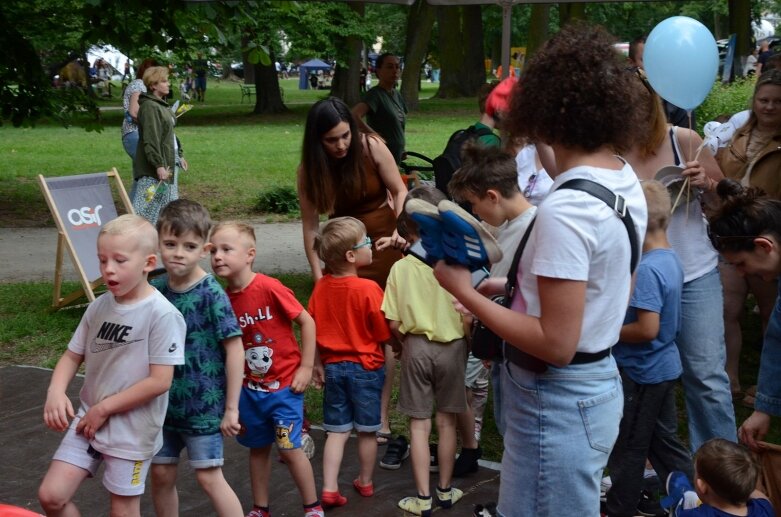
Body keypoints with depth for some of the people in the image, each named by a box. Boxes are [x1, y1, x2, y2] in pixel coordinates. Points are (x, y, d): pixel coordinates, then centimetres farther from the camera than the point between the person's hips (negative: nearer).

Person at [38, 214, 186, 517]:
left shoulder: (162, 314, -18)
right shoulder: (99, 307, 1)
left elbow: (160, 381, -20)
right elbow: (72, 356, 10)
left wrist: (104, 408, -15)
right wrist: (56, 391, -10)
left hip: (132, 431, -5)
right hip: (88, 420, 6)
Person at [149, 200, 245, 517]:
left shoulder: (211, 294, -16)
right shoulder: (156, 289, -1)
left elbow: (235, 350, -14)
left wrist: (231, 408, -13)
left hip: (203, 403, -5)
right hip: (164, 402, 5)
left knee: (209, 477, 0)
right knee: (161, 473, 12)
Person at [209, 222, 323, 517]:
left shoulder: (269, 288, -19)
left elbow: (307, 321, -12)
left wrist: (306, 367, -11)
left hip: (284, 385, -5)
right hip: (249, 388, 5)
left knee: (289, 448, -1)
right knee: (258, 448, 16)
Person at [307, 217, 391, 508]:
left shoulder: (321, 287, -5)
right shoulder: (369, 289, -19)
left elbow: (313, 331, 2)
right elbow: (383, 333, -13)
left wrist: (318, 364, 12)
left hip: (333, 366, 4)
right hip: (366, 366, -4)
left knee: (337, 431, 11)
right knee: (367, 431, 13)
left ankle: (329, 488, 5)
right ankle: (365, 483, 27)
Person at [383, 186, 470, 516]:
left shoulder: (400, 268, -9)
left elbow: (394, 324, -8)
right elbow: (467, 319, -12)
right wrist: (468, 345, 8)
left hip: (416, 346, 0)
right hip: (451, 346, 0)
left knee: (419, 423, 9)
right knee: (446, 421, 14)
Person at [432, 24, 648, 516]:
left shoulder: (563, 210, -26)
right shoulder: (627, 181, 3)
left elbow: (556, 344, -25)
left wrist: (465, 291, -17)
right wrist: (510, 286, 11)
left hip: (558, 403, -9)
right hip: (600, 383, 9)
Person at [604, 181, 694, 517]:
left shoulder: (647, 268, -26)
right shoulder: (671, 259, 4)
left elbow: (647, 329, -29)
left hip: (641, 372, -9)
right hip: (663, 366, 9)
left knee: (628, 447, 8)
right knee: (663, 439, 19)